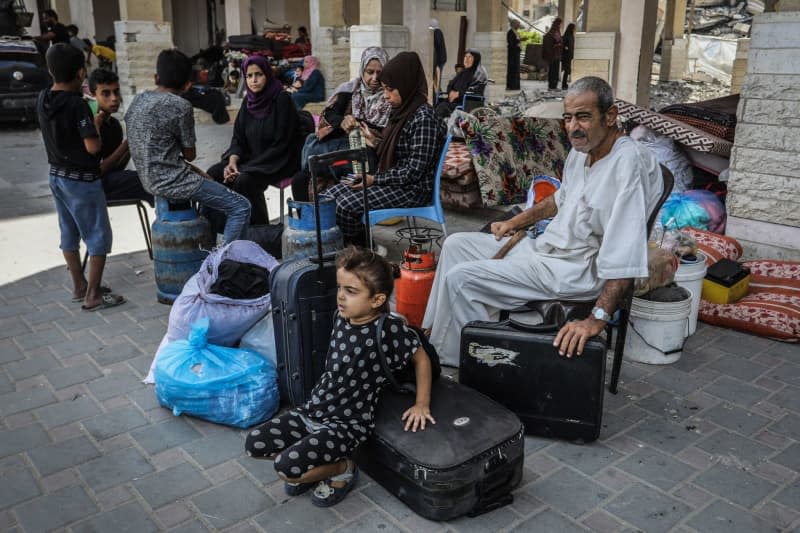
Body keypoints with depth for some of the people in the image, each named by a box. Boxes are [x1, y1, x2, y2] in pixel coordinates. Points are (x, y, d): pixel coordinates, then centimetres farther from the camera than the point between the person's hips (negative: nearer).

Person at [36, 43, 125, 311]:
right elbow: (93, 147, -24)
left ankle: (79, 286, 27)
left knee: (69, 233, 16)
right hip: (82, 179, -8)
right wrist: (96, 124, -7)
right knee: (98, 236, 2)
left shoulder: (42, 99, 2)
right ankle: (93, 295, 5)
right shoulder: (78, 104, -22)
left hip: (57, 176, 8)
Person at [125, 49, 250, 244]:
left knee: (212, 188, 31)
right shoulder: (180, 106, -15)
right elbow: (190, 154, -8)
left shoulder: (138, 100, 8)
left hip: (148, 179, 9)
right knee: (241, 207, -6)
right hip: (171, 181, -9)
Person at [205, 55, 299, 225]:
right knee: (213, 174, -12)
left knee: (244, 181, -31)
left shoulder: (281, 99, -14)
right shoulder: (248, 100, 6)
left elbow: (281, 144, -18)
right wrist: (232, 161, -14)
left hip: (277, 162, -7)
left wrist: (248, 167, -20)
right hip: (251, 158, 7)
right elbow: (238, 137, 7)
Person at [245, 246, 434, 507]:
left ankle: (343, 469, 7)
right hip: (312, 409, 7)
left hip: (347, 424, -7)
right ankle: (313, 465, 21)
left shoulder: (388, 330, -22)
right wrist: (317, 401, 15)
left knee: (286, 469, -22)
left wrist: (421, 404, -7)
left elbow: (421, 358, -9)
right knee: (254, 444, 0)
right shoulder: (341, 320, 0)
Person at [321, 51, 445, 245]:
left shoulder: (423, 117, -18)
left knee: (347, 205, -22)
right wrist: (375, 142, 2)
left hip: (413, 189, -9)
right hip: (393, 181, 9)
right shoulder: (401, 111, 9)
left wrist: (375, 179, -18)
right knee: (332, 194, 0)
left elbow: (414, 171, -21)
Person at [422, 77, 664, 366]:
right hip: (544, 245, 10)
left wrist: (597, 319, -35)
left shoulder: (629, 162, -25)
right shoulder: (582, 149, 5)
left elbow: (625, 256, -32)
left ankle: (460, 362, 2)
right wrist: (517, 221, 19)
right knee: (456, 244, 11)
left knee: (460, 278, -17)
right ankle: (436, 336, 17)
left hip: (576, 271, -10)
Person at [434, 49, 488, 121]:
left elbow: (477, 89, -13)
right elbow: (450, 85, 21)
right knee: (440, 106, -22)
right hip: (455, 101, 7)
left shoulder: (479, 73, 2)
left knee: (443, 107, -29)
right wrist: (451, 92, -3)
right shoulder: (462, 72, 23)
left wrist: (458, 93, -14)